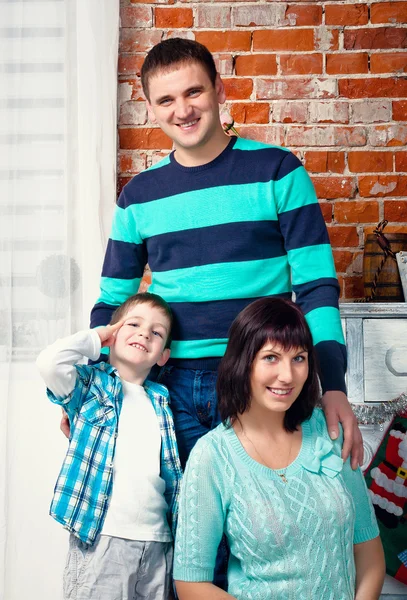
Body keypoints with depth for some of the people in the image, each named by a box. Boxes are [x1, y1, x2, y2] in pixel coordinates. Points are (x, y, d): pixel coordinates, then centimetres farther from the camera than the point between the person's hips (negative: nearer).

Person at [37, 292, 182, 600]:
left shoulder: (162, 400, 15)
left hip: (158, 543, 5)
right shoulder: (91, 383, 3)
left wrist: (179, 528, 8)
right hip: (101, 539, -4)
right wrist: (95, 337, -2)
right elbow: (50, 362, -16)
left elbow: (173, 471, 16)